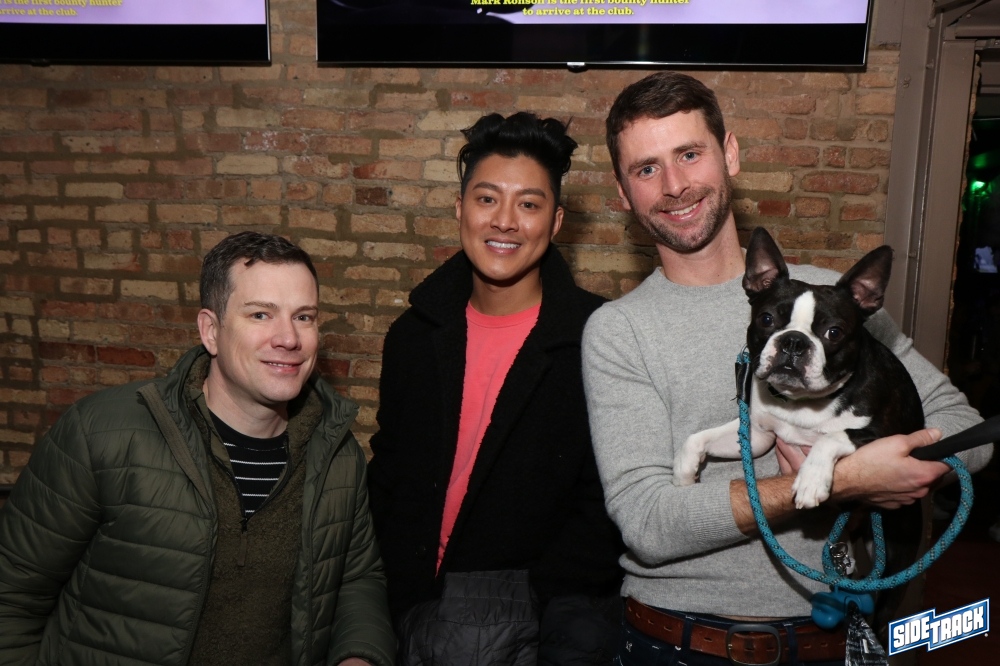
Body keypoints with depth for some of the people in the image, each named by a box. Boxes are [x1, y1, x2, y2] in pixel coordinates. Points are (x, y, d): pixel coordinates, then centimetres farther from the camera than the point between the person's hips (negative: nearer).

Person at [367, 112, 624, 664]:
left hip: (536, 610, -3)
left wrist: (529, 604, -14)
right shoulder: (414, 335, 5)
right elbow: (389, 472, 11)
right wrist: (404, 600, 1)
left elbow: (606, 501, -8)